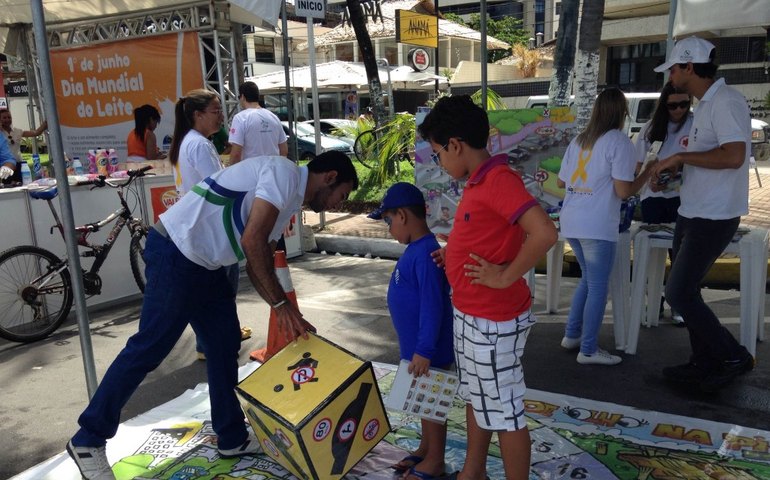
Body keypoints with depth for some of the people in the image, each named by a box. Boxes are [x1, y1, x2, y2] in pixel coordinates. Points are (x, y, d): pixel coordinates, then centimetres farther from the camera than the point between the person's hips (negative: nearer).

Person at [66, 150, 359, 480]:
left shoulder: (288, 200, 16)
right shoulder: (284, 173, -14)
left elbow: (258, 264, 17)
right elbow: (252, 241, -23)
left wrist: (288, 316, 11)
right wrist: (281, 304, -16)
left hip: (205, 265, 10)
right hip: (176, 255, -10)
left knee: (225, 346, 12)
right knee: (148, 348, -2)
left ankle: (232, 438, 25)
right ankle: (88, 440, 15)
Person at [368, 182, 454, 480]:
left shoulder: (425, 253, -24)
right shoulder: (416, 249, 7)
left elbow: (432, 306, -26)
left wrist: (424, 350, -24)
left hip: (429, 349, -10)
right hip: (416, 345, 10)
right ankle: (425, 449, 37)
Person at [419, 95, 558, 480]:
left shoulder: (499, 179, -21)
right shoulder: (478, 181, 8)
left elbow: (544, 233, -32)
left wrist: (506, 276, -23)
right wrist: (453, 255, 7)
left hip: (494, 322, -10)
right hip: (469, 314, 10)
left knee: (504, 412, 6)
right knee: (476, 398, 23)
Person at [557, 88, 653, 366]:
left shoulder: (578, 140, 13)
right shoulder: (619, 142, -6)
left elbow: (560, 182, 19)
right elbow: (623, 191, -11)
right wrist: (648, 173, 5)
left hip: (571, 223, 7)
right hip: (597, 226, -7)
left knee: (588, 279, 22)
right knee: (598, 287, 3)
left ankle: (572, 335, 28)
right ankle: (588, 351, 9)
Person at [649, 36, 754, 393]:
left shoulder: (726, 101, -17)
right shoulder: (706, 104, 14)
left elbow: (733, 156, -29)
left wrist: (680, 156, -20)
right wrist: (673, 168, 10)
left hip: (713, 218, -10)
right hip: (692, 213, 10)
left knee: (678, 293, -7)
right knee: (684, 290, 14)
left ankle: (734, 357, 10)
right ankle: (704, 363, 27)